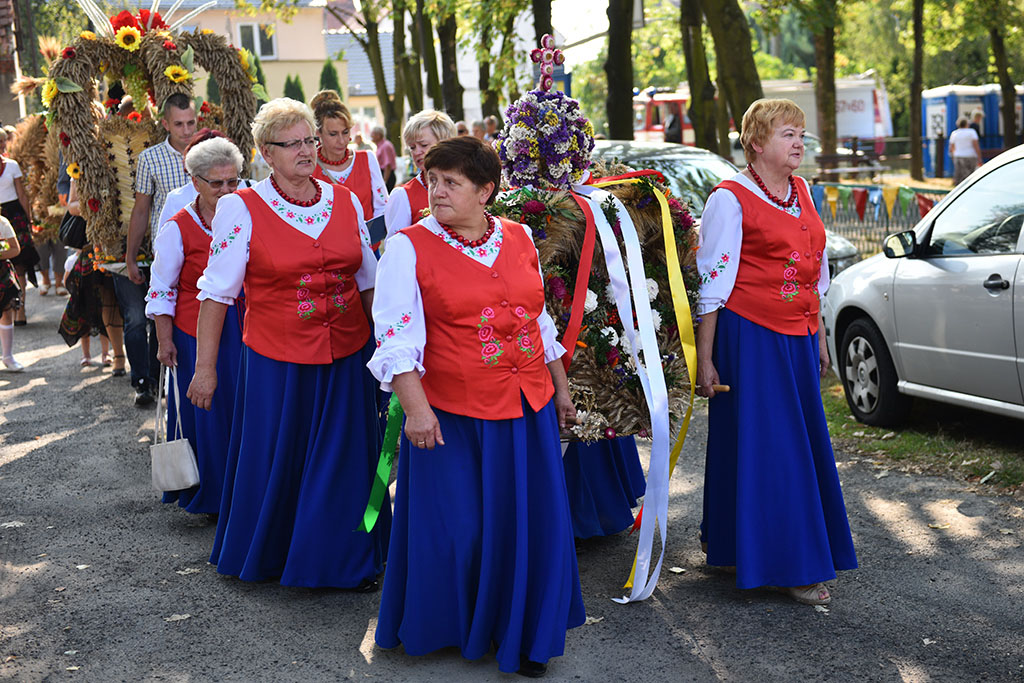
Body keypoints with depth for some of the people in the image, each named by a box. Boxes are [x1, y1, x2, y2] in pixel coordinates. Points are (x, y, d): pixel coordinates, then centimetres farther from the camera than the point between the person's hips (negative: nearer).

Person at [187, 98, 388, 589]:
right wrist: (205, 367, -7)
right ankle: (266, 554, 31)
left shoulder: (345, 201, 5)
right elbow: (217, 292, -6)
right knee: (275, 460, 9)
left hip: (345, 358, 3)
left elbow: (369, 281, 12)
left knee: (342, 461, 10)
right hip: (276, 362, -3)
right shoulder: (242, 209, -7)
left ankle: (346, 559, 25)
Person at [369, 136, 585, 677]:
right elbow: (397, 335, -14)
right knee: (456, 527, 4)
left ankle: (519, 634, 27)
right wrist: (416, 407, -25)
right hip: (452, 414, -4)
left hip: (528, 408, 4)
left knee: (528, 524, 9)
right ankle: (445, 630, 28)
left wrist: (560, 387, 18)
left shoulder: (518, 239, 7)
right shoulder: (409, 248, -7)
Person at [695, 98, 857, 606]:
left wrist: (818, 337, 18)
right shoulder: (730, 198, -10)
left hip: (797, 336, 7)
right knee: (766, 449, -2)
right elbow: (713, 283, -12)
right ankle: (790, 567, 6)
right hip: (751, 336, -7)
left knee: (803, 444, 11)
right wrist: (705, 359, -14)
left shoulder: (802, 192, 13)